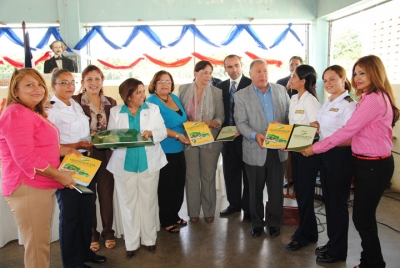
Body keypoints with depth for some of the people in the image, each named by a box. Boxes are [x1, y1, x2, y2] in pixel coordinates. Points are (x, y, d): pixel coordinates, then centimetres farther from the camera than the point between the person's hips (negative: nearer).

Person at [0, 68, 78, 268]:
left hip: (43, 186, 10)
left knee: (42, 241, 18)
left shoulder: (35, 113, 17)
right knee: (37, 244, -1)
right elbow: (25, 158, -23)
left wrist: (64, 150, 9)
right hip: (27, 188, -10)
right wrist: (59, 175, -17)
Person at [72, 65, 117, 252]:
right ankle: (91, 235, 27)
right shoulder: (75, 102, -7)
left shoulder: (111, 102, 5)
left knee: (106, 195, 12)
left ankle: (108, 233, 28)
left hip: (106, 155, 3)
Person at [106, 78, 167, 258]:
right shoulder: (115, 112, 4)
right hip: (124, 164, 0)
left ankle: (149, 239, 24)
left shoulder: (153, 109, 5)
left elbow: (163, 132, -1)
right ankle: (131, 243, 20)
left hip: (149, 163, 1)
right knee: (128, 203, 6)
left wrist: (152, 133, -22)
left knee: (148, 201, 8)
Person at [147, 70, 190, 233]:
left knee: (179, 184, 15)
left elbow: (183, 120, 20)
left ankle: (174, 215, 32)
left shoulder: (175, 98, 11)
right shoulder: (152, 101, -12)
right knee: (166, 186, 5)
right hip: (164, 152, -8)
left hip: (178, 150, 8)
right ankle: (166, 220, 21)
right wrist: (177, 135, -25)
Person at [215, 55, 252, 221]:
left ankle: (248, 207, 18)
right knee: (230, 172, 13)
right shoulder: (220, 86, 10)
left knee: (248, 174, 7)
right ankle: (234, 204, 28)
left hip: (246, 136, -5)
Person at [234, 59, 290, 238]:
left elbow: (289, 114, 8)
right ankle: (257, 223, 31)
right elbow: (241, 123, -9)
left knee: (276, 189, 11)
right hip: (255, 151, -2)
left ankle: (275, 222, 30)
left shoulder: (281, 90, 7)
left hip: (278, 149, 2)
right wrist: (254, 135, -26)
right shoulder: (241, 96, -2)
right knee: (255, 190, 12)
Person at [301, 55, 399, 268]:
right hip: (368, 162, 10)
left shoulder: (373, 100, -20)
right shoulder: (377, 97, 13)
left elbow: (347, 130, -22)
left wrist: (316, 148, -16)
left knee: (362, 218, 2)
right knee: (366, 215, 19)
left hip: (374, 166, -10)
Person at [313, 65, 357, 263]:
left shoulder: (349, 105, -14)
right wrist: (315, 130, 2)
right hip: (325, 156, 8)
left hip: (340, 157, -8)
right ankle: (332, 242, 33)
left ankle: (338, 250, 21)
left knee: (338, 203, 4)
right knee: (328, 201, 17)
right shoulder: (326, 104, 12)